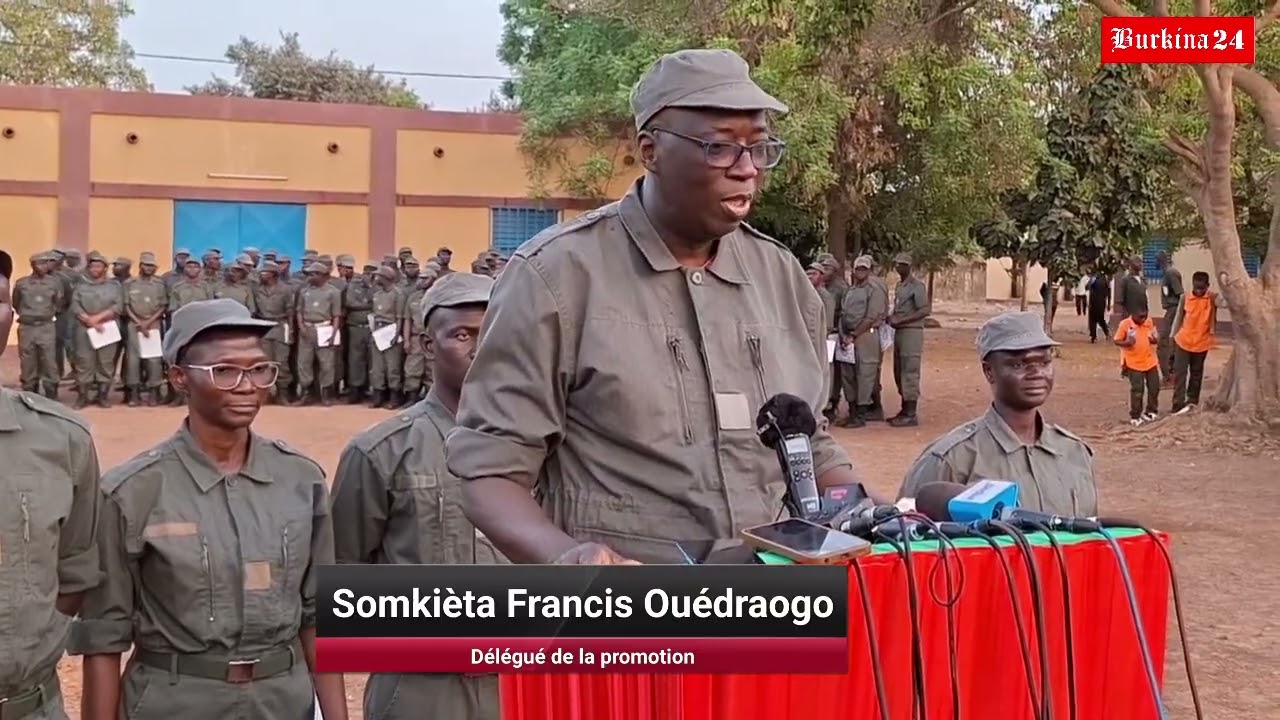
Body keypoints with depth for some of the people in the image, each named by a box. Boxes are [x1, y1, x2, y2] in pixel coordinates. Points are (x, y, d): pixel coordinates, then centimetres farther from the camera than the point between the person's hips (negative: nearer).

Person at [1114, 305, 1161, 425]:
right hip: (1134, 363, -5)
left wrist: (1155, 339, -12)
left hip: (1150, 361, 5)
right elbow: (1117, 341, -8)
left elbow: (1156, 337, 12)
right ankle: (1135, 416, 7)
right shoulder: (1125, 324, -14)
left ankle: (1151, 411, 29)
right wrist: (1126, 343, -28)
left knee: (1154, 387, 11)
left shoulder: (1149, 322, 1)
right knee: (1137, 390, -4)